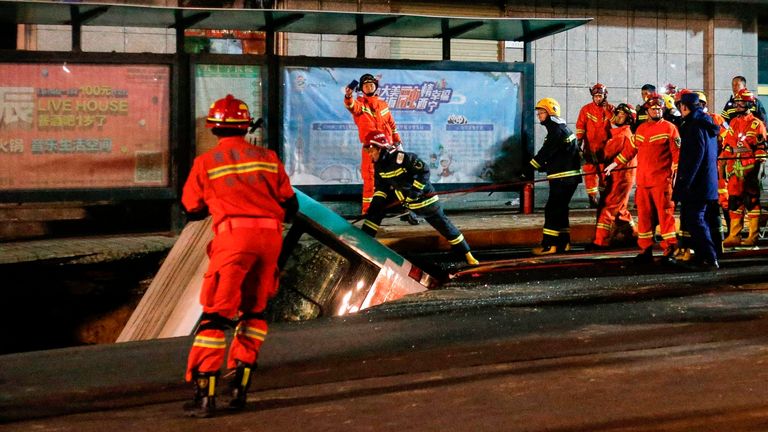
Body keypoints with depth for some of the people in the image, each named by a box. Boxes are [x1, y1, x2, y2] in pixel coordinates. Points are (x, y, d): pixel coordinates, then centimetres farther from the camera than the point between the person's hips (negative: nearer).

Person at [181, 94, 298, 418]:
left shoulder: (206, 162, 6)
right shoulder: (267, 158, 14)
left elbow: (192, 208, 16)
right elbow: (290, 206, 15)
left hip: (234, 236, -3)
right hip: (270, 235, 3)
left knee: (217, 314, -2)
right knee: (253, 312, 17)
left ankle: (205, 394, -9)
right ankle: (240, 386, 16)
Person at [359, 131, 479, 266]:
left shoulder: (401, 158, -29)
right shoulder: (378, 165, -5)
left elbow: (424, 170, -27)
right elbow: (381, 185, 8)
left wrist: (415, 190, -28)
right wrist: (378, 199, -7)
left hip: (422, 196, -7)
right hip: (401, 196, 7)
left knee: (441, 223, 0)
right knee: (375, 210, -1)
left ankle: (466, 253, 10)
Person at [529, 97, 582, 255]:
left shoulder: (557, 131, -15)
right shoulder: (561, 129, 18)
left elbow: (544, 154, -19)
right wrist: (544, 167, 10)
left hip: (564, 178, -10)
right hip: (568, 177, 10)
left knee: (552, 210, -9)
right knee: (560, 209, 14)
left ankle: (549, 245, -10)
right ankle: (563, 243, 18)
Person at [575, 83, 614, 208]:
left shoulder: (610, 109, 4)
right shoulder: (586, 109, 1)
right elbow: (580, 127, 0)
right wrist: (579, 142, -7)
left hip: (605, 147, 1)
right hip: (590, 147, -1)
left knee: (605, 173, 6)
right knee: (590, 172, -5)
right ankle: (593, 199, -2)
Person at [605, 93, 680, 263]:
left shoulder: (669, 128, 0)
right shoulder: (641, 129, 17)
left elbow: (677, 153, -4)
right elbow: (631, 149, 26)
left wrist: (676, 174, -12)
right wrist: (614, 164, 26)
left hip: (662, 180, -5)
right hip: (642, 181, 5)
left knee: (665, 214, -6)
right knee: (644, 215, 6)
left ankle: (669, 251, -2)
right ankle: (646, 250, 13)